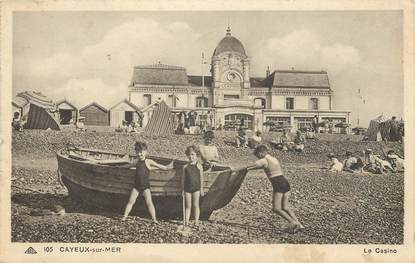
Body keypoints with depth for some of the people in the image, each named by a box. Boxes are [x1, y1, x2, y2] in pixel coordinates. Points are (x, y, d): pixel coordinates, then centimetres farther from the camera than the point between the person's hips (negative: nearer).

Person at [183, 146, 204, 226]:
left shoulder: (198, 166, 0)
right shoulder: (185, 166, 7)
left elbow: (201, 178, 1)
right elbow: (184, 178, 10)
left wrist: (201, 189, -2)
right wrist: (183, 189, 7)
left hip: (196, 188, -2)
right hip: (187, 188, 2)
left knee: (195, 205, 1)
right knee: (188, 205, 6)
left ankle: (196, 221, 6)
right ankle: (186, 221, 7)